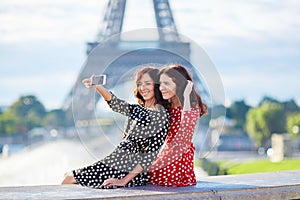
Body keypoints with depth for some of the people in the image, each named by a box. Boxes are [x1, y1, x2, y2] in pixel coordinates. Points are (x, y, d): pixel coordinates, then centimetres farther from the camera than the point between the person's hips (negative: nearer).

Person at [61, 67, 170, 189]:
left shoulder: (162, 115, -10)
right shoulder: (137, 110, 13)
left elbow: (151, 154, -15)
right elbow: (114, 102, -5)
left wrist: (124, 180, -21)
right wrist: (96, 86, -27)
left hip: (133, 171, -7)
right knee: (70, 177, 3)